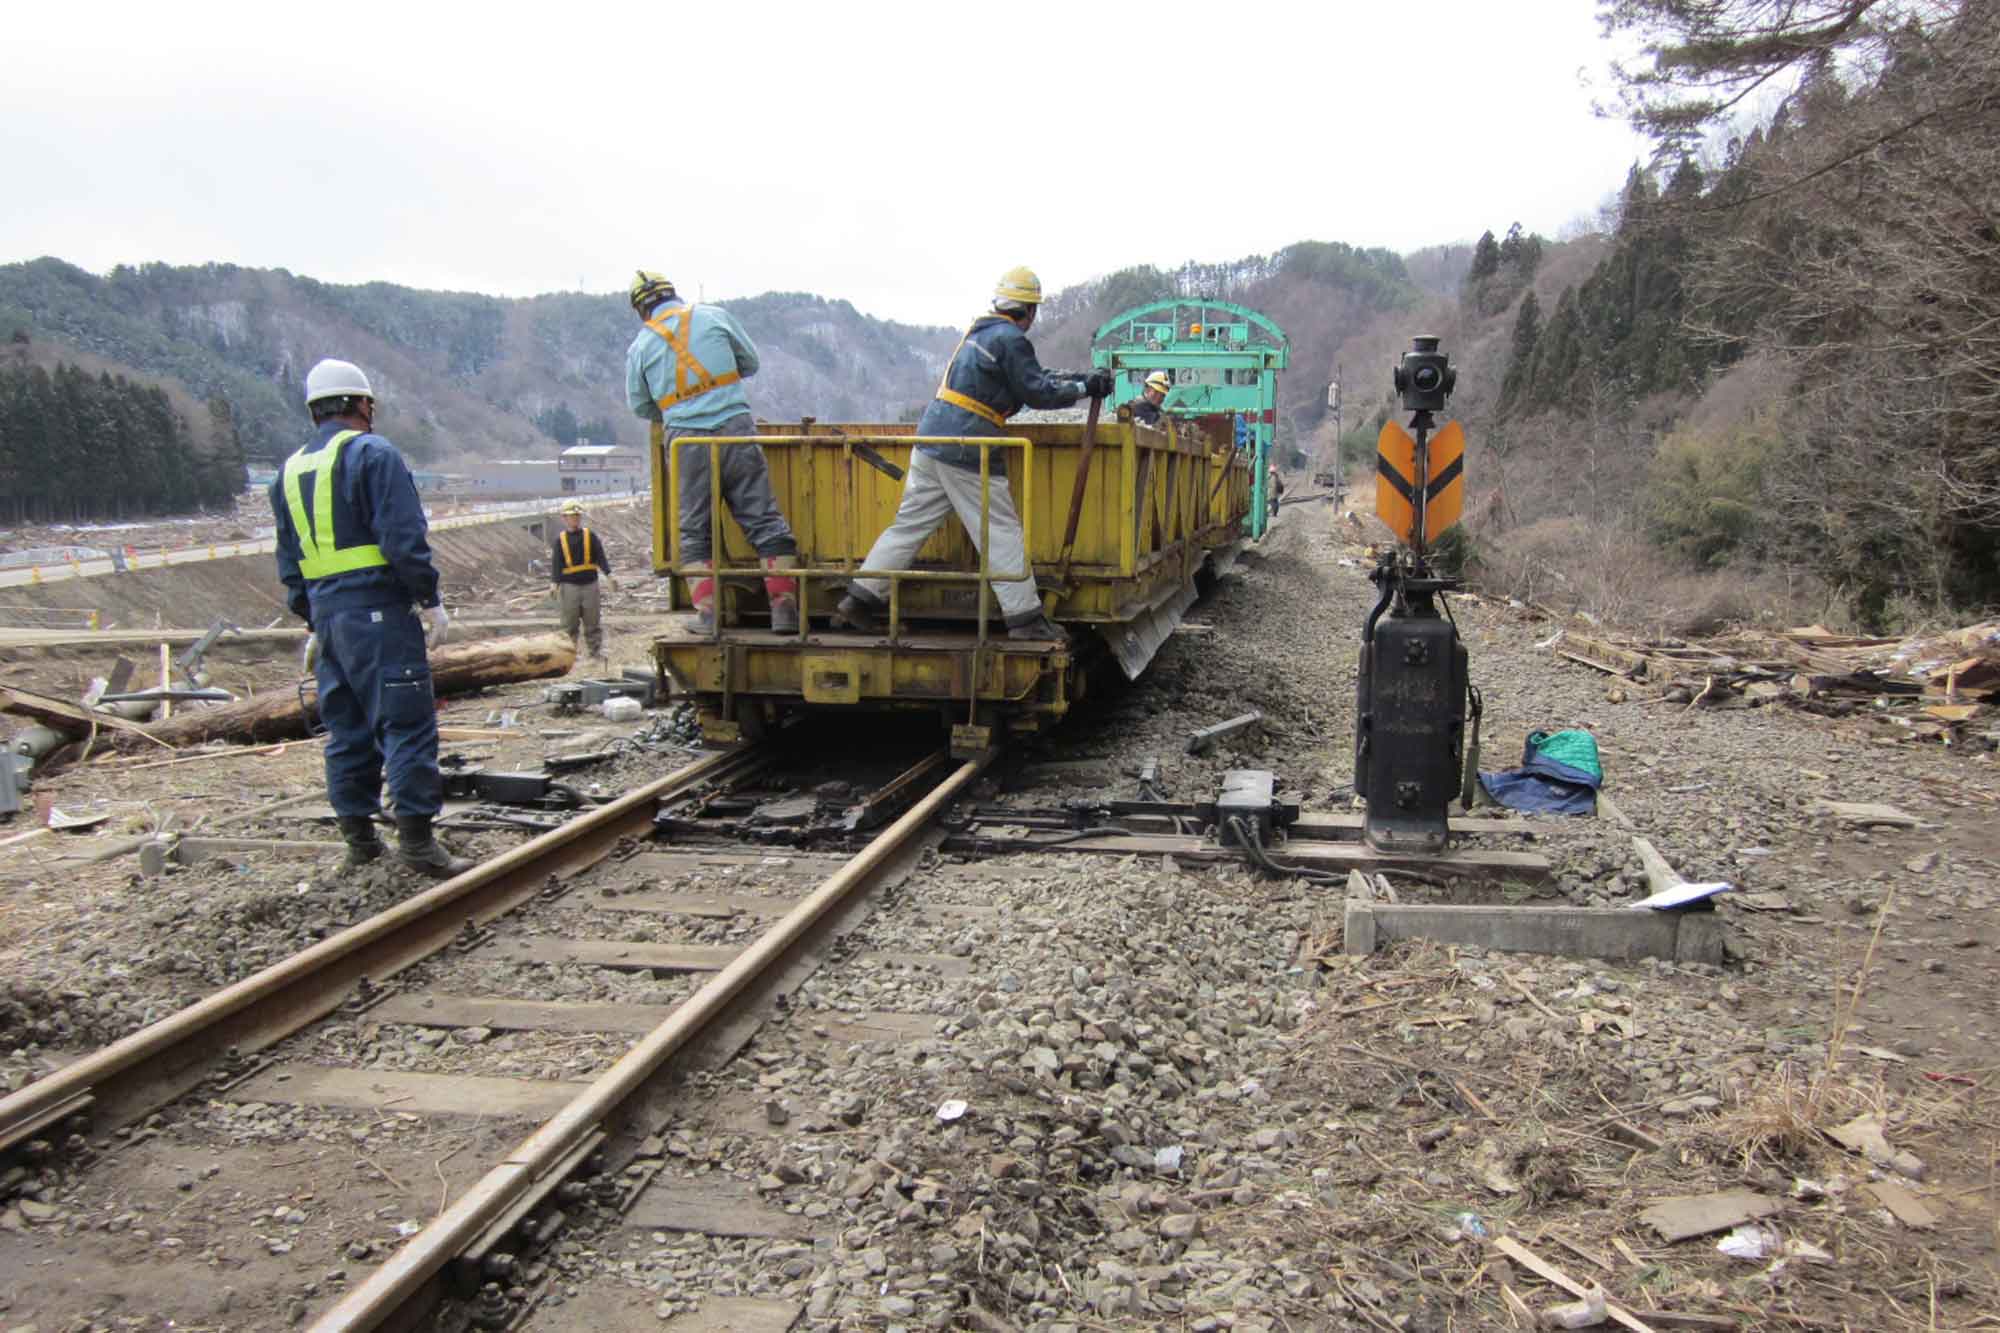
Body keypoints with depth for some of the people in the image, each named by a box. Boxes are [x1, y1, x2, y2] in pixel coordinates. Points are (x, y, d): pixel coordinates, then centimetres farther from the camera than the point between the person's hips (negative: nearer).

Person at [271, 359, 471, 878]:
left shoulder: (290, 471, 18)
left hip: (326, 613, 8)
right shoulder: (372, 452, -6)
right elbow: (403, 538, -15)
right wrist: (431, 600, -9)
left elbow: (289, 562, 21)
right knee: (407, 722, -7)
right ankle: (416, 836, -9)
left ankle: (359, 838, 18)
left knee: (346, 728, 13)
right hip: (379, 608, -8)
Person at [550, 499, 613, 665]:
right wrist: (556, 585, -11)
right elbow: (555, 564, 0)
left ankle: (597, 652, 5)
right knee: (570, 623, 4)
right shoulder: (560, 539, 4)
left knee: (592, 622, 3)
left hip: (590, 584, 0)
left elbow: (601, 557, -1)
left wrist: (608, 575, -13)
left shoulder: (590, 536, 5)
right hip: (569, 586, 0)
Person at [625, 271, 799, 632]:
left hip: (686, 439, 0)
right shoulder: (715, 316, 8)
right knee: (764, 518, 2)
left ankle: (707, 610, 2)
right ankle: (784, 605, -3)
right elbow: (750, 363, 16)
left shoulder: (640, 345, 8)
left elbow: (639, 406, 16)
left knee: (694, 529, 11)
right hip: (735, 427, 0)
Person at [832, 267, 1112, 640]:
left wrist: (1065, 381, 28)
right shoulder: (1011, 339, -9)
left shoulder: (979, 331, 20)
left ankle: (858, 602, 8)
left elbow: (1023, 381, 28)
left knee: (909, 525, 9)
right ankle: (1026, 619, 3)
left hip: (931, 441, 9)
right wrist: (1083, 388, 1)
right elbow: (1038, 393, -9)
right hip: (967, 454, -9)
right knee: (1003, 533, -1)